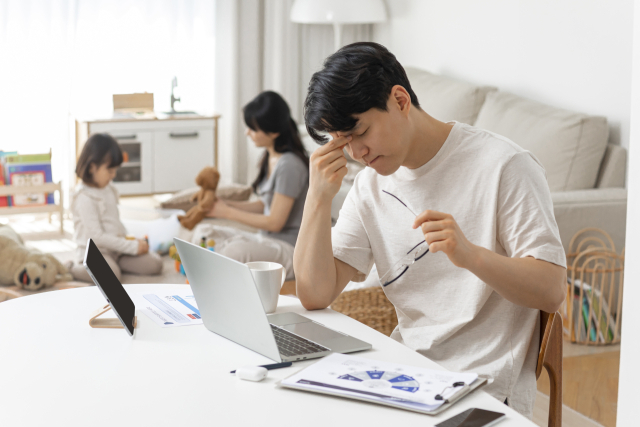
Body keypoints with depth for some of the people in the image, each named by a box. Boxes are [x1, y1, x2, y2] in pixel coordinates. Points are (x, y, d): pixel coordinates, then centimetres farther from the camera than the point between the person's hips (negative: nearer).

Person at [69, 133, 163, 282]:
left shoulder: (108, 189, 8)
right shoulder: (85, 198, -19)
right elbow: (97, 237, -23)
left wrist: (127, 240, 6)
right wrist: (133, 247, -20)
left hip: (116, 249, 8)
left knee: (155, 264, -4)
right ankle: (70, 269, -10)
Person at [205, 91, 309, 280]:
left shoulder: (289, 165, -19)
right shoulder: (269, 158, 9)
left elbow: (274, 222, -17)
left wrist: (228, 212, -11)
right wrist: (222, 204, 2)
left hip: (290, 248, -10)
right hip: (267, 240, 10)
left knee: (235, 251, -37)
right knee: (202, 233, 7)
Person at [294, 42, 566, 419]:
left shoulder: (504, 166, -9)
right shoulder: (372, 183, 9)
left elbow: (552, 292, -13)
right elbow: (316, 296, 3)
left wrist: (470, 255, -29)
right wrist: (319, 197, -8)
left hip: (485, 387, -6)